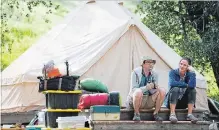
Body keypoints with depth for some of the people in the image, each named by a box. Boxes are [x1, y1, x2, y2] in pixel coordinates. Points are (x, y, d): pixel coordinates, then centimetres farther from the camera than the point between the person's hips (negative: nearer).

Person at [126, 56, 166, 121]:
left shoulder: (154, 74, 2)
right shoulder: (136, 72, -11)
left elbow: (153, 91, 0)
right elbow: (133, 89, -19)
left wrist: (154, 86, -25)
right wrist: (146, 88, -34)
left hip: (148, 102, 5)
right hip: (135, 100, -4)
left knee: (162, 91, -16)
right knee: (138, 92, -38)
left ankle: (155, 114, -8)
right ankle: (136, 114, -18)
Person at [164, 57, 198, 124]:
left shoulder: (190, 74, -3)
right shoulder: (173, 72, -7)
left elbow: (192, 85, -24)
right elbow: (172, 83, -29)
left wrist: (191, 72, -20)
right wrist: (186, 85, -21)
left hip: (183, 103, 3)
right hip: (171, 101, -3)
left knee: (192, 90, -21)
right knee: (175, 89, -31)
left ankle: (189, 114, -24)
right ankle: (172, 114, -34)